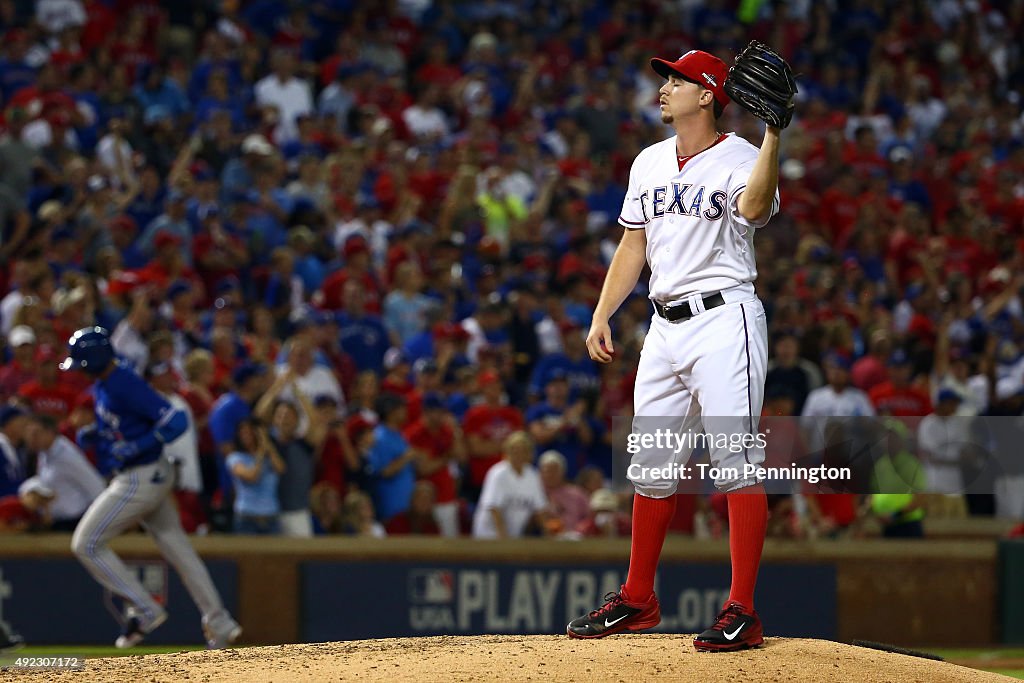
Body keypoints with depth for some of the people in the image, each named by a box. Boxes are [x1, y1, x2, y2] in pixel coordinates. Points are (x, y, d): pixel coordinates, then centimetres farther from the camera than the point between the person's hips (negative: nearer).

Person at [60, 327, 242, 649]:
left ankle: (145, 610, 0)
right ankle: (219, 623, 18)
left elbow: (176, 421, -26)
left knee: (86, 544, -4)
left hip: (140, 479, -10)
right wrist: (92, 434, 7)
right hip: (152, 476, 10)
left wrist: (135, 448, -30)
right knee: (176, 547, 14)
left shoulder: (126, 386, -22)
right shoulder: (102, 386, 8)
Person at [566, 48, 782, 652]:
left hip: (724, 319, -8)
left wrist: (773, 134, -36)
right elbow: (634, 246, 20)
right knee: (651, 464, 13)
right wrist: (602, 317, 13)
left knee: (736, 460, -11)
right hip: (666, 325, 8)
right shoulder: (651, 162, 16)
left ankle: (743, 612, -13)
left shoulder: (739, 159, -6)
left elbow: (754, 207, -29)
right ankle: (638, 600, 25)